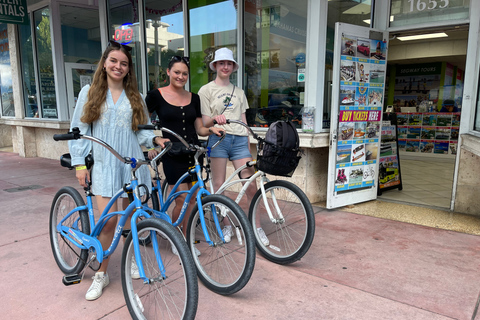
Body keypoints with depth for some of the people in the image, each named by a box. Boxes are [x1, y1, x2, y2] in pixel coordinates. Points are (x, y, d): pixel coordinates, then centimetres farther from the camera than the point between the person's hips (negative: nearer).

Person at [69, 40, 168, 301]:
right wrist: (79, 164, -2)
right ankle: (101, 274, 10)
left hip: (131, 164, 2)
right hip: (103, 165, -2)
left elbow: (141, 130, 12)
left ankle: (131, 259, 32)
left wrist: (155, 139, -9)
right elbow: (79, 130, 4)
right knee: (108, 220, -9)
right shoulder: (89, 92, 7)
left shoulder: (134, 97, 12)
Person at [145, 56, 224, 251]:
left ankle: (186, 240, 23)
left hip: (193, 154, 4)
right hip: (172, 155, -4)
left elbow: (199, 128, 12)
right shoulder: (156, 95, -1)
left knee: (192, 200, 6)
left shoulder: (193, 98, 10)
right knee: (182, 199, -8)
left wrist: (211, 130, -8)